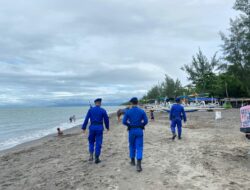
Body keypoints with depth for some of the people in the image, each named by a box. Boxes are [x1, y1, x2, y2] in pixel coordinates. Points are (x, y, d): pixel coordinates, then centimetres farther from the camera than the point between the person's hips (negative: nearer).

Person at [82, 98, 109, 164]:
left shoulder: (90, 110, 1)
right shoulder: (103, 110, -2)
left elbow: (86, 119, -2)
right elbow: (106, 120, 4)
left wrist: (84, 128, 3)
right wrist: (107, 127, 20)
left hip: (92, 127, 1)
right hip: (100, 128, -1)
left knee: (91, 142, 19)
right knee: (98, 143, 6)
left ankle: (91, 155, 2)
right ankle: (96, 158, 9)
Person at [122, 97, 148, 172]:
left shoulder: (128, 111, -6)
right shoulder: (142, 111, -4)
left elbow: (124, 122, -6)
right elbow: (146, 121, -4)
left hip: (131, 131, 0)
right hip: (139, 131, 0)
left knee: (132, 146, 20)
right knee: (139, 147, 0)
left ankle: (133, 161, 34)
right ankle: (138, 165, -12)